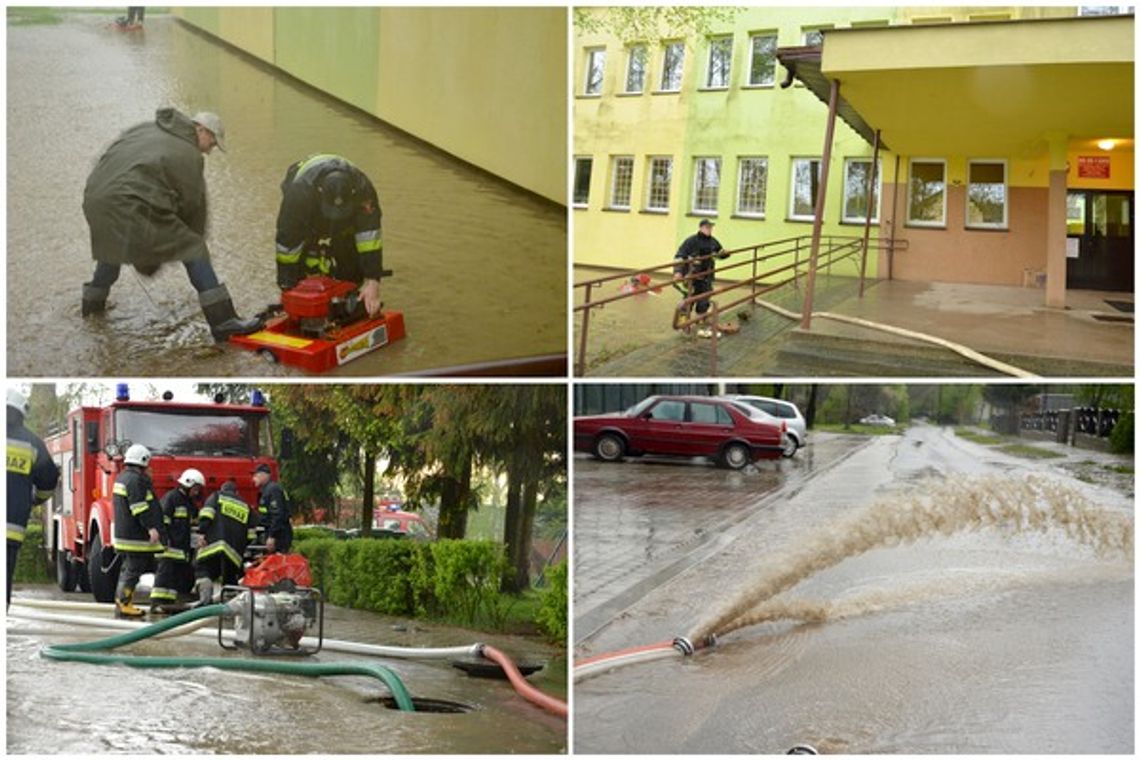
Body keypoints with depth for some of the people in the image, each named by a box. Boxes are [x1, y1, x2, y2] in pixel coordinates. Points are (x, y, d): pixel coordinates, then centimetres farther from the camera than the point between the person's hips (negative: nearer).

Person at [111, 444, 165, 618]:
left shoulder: (123, 477, 18)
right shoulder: (135, 480, -15)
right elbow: (140, 506, -23)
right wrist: (151, 527, -25)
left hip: (124, 531, 11)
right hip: (135, 535, -11)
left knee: (128, 569, 15)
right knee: (133, 570, -8)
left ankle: (121, 602, 19)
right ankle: (123, 605, -8)